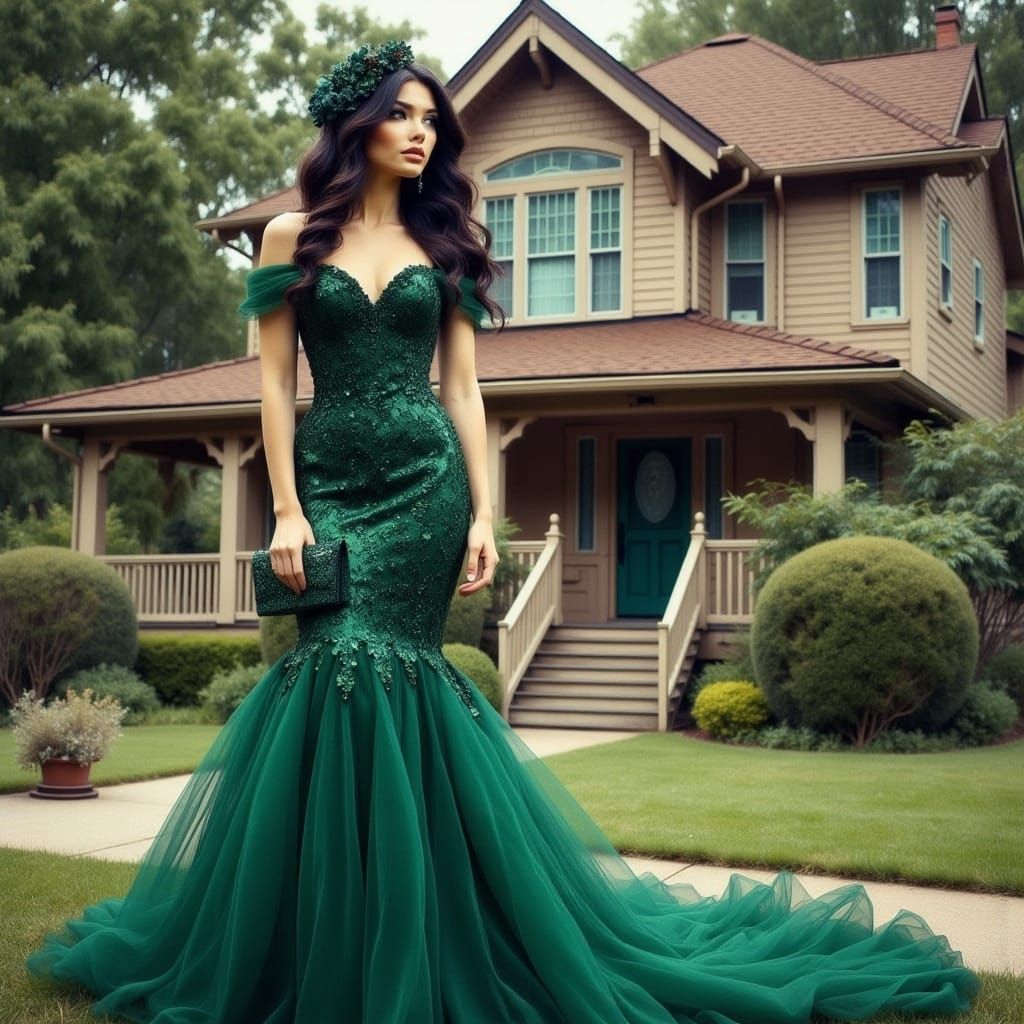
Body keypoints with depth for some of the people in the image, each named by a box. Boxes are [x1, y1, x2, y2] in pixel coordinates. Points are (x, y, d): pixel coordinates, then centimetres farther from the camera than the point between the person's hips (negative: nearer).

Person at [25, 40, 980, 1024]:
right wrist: (288, 510, -7)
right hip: (333, 483, 0)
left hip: (425, 485, 0)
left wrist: (483, 515, -1)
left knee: (366, 665, -9)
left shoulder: (442, 243, 11)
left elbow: (462, 389, 8)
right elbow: (275, 381, 3)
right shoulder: (293, 237, 7)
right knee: (346, 668, -10)